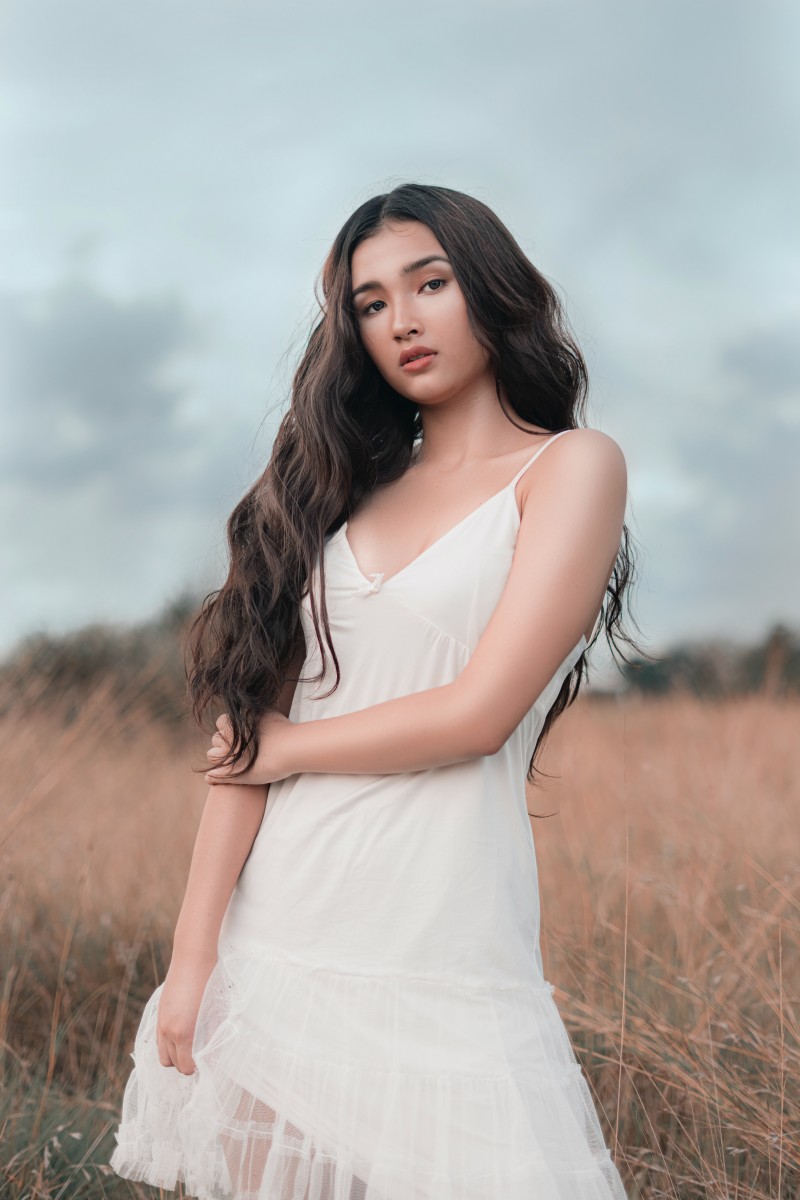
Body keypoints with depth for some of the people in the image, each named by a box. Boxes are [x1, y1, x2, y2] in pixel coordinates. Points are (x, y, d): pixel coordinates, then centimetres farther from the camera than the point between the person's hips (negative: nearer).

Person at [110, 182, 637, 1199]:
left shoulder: (572, 466, -1)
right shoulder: (350, 487, 11)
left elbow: (479, 711, -12)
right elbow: (245, 721, 2)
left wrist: (287, 745, -1)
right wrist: (192, 953, -5)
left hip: (436, 954, -4)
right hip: (271, 937, 4)